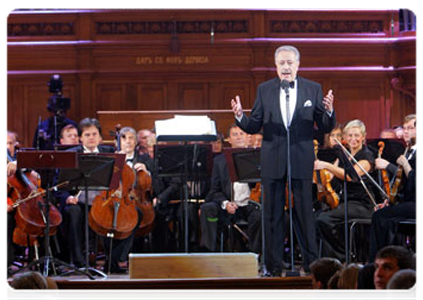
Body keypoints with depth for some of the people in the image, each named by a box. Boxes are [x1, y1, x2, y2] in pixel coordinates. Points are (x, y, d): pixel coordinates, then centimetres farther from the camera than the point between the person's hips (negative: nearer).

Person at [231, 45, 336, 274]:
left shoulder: (313, 89, 3)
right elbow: (253, 127, 4)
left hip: (301, 160, -1)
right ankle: (274, 264, 12)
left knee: (304, 212, 2)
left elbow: (325, 128, 1)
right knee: (273, 214, 5)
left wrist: (329, 112, -20)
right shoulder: (264, 90, 5)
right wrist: (240, 116, -16)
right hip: (272, 160, 1)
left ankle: (311, 263, 10)